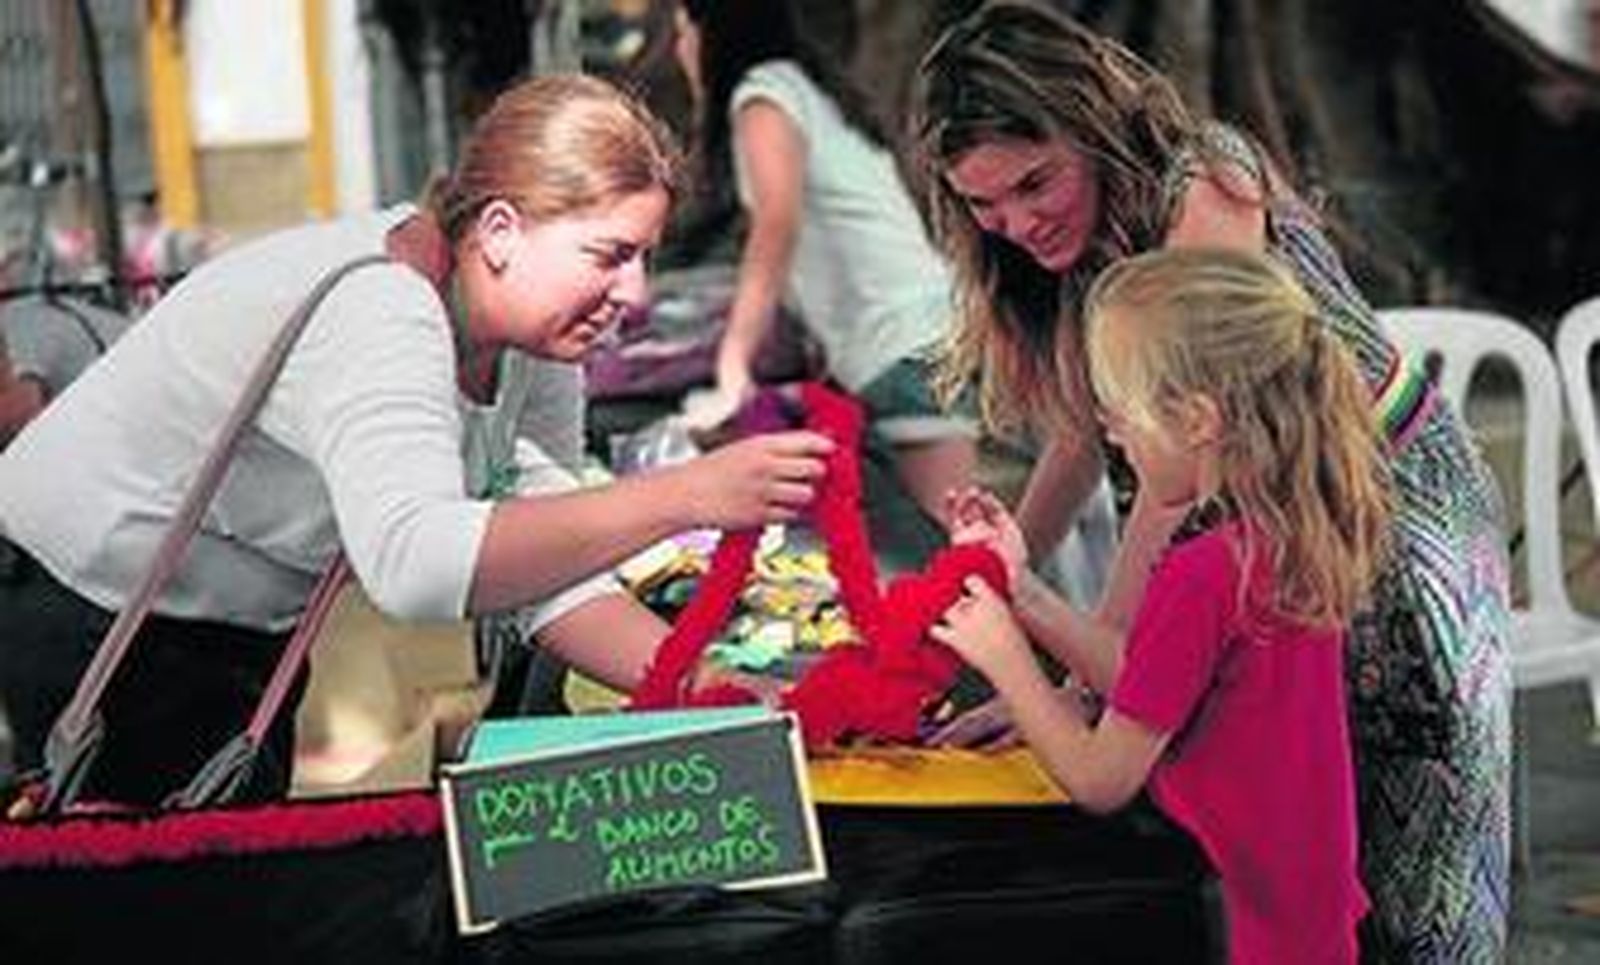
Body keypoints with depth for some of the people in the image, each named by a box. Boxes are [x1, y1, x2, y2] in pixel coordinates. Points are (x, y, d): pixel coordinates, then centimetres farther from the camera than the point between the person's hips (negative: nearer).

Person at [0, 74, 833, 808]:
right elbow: (415, 566, -53)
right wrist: (686, 498, -54)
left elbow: (526, 556, -4)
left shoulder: (498, 328, -6)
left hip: (239, 631, 9)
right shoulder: (375, 318, -35)